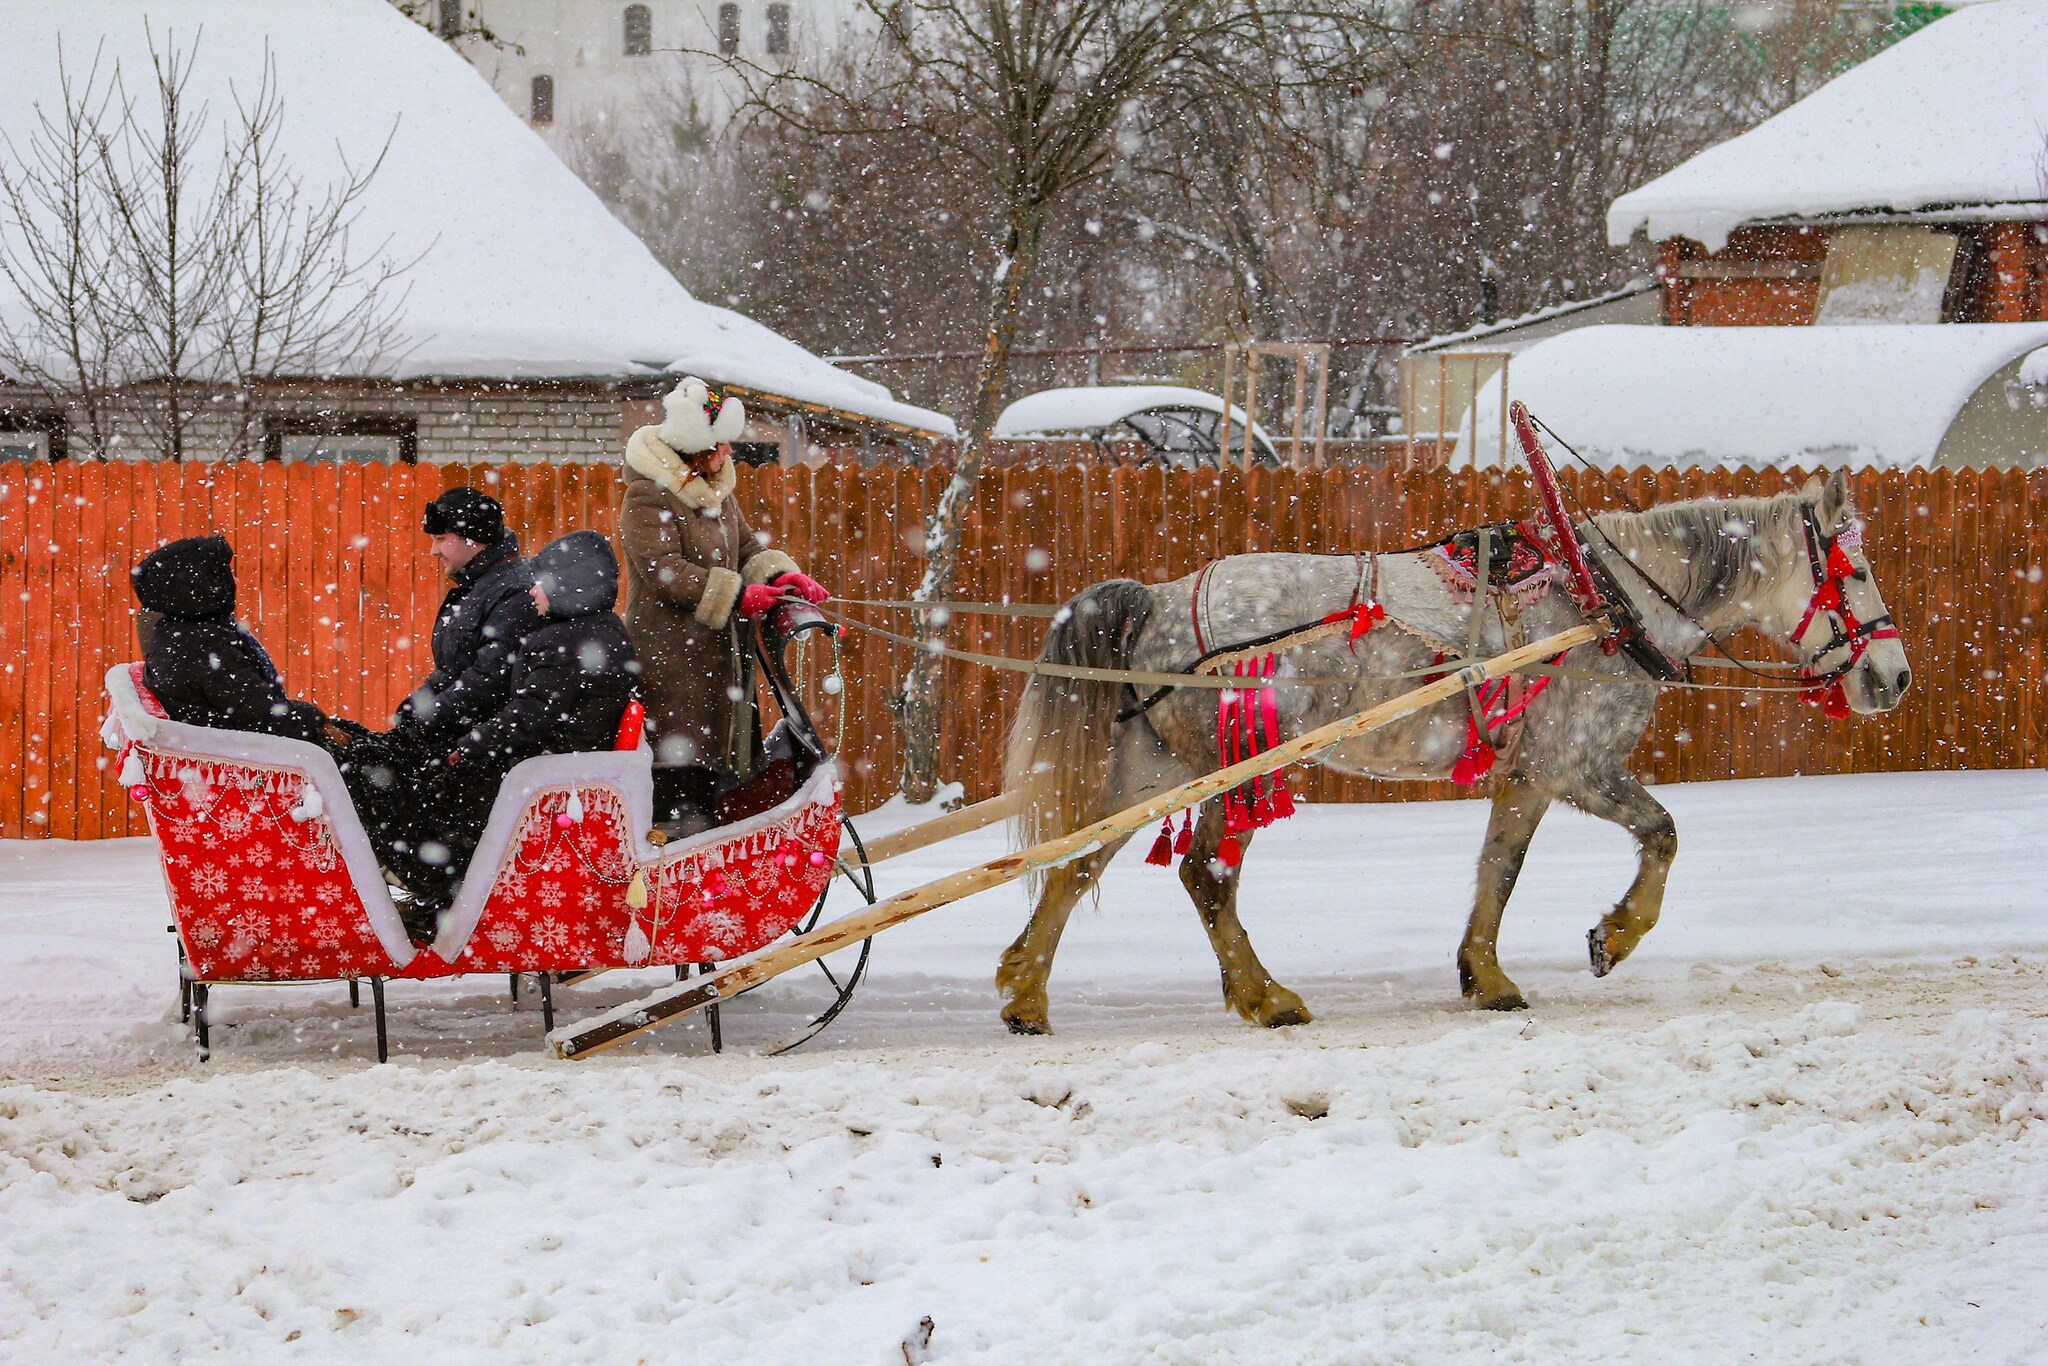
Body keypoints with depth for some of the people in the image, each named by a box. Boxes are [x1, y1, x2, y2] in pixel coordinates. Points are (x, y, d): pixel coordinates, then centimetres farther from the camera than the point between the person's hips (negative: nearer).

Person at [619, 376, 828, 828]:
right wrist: (737, 597, -24)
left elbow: (746, 545, 17)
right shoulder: (646, 497, -12)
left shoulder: (715, 489, 16)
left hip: (718, 650, 9)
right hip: (669, 651, -9)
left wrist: (781, 574, -4)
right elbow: (664, 570, -21)